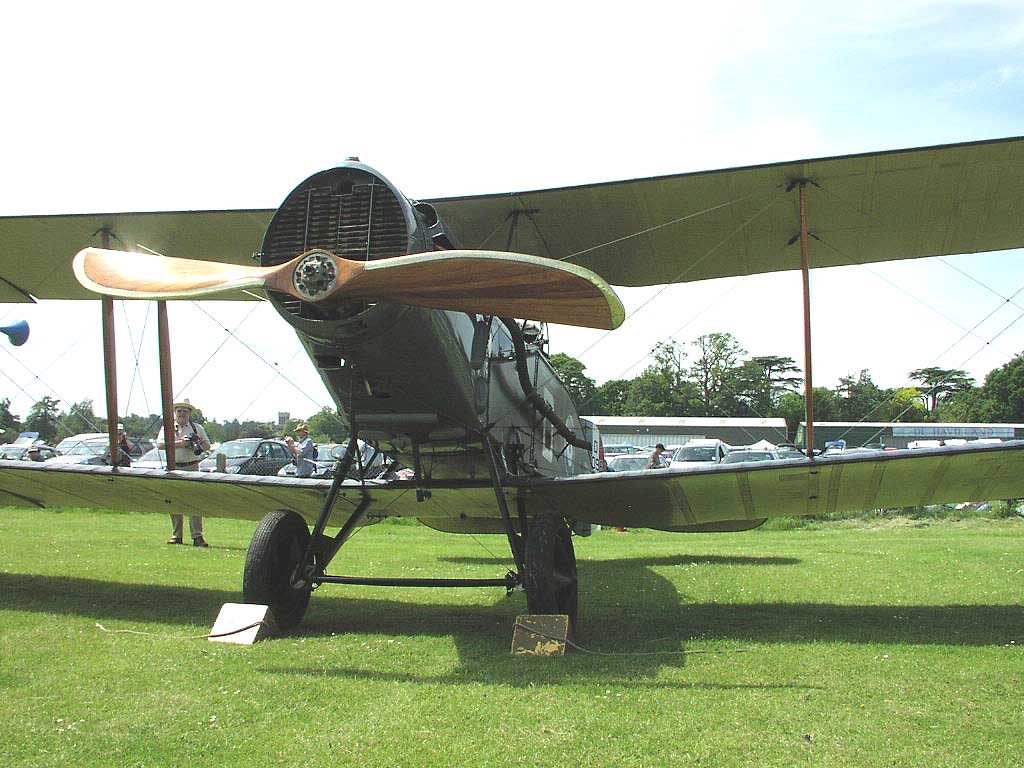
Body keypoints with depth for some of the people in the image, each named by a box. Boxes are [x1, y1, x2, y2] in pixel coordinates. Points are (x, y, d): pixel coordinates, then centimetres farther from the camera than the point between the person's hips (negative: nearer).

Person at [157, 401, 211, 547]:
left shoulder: (197, 428, 13)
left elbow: (207, 445, 15)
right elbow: (160, 444, -5)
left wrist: (198, 445, -7)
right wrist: (179, 443, -15)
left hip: (192, 468, 0)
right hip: (174, 468, 0)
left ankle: (197, 536, -7)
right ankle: (176, 535, 11)